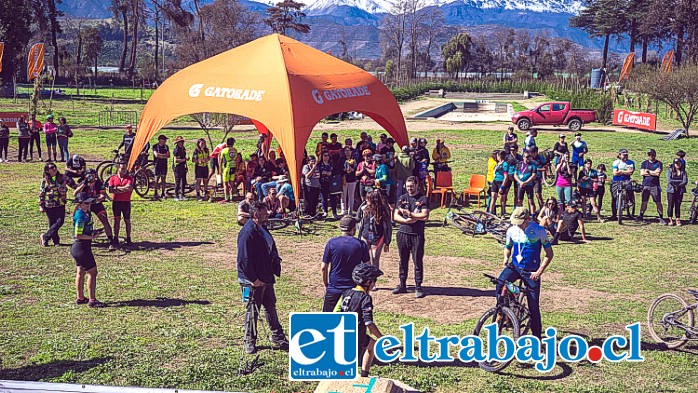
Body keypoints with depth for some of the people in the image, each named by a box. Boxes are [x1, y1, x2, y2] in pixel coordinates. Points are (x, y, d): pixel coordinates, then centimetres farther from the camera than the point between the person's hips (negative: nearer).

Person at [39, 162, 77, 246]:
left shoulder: (62, 177, 0)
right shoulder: (45, 181, -3)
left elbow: (72, 184, 7)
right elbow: (41, 194, 2)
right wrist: (41, 206, -1)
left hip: (60, 204, 1)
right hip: (49, 206, -1)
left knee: (60, 221, -10)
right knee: (52, 223, 6)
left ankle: (45, 236, 1)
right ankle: (56, 240, 19)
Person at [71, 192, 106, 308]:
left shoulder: (85, 214, 9)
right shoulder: (81, 217, -21)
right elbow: (78, 235, -24)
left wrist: (92, 232, 5)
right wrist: (91, 236, -16)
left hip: (78, 247, 10)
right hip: (82, 247, -10)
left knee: (81, 272, 16)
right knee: (92, 272, -6)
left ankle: (80, 298, 26)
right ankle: (92, 301, -5)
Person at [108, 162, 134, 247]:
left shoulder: (129, 178, 4)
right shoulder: (113, 178, 5)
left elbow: (129, 188, -14)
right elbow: (111, 190, -9)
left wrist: (117, 187, -10)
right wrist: (124, 189, -13)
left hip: (126, 202, 0)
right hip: (116, 202, 0)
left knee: (127, 221, 4)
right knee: (117, 220, 5)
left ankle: (128, 239, 11)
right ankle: (116, 239, 10)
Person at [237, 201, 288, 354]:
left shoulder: (262, 229, 9)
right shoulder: (247, 232, -22)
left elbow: (271, 251, 20)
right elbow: (244, 259, -23)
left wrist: (275, 269, 13)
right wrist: (253, 279, -21)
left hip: (266, 278, 9)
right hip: (253, 280, -9)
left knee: (270, 307, 17)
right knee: (252, 310, 4)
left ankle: (278, 338, 28)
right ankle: (250, 342, 19)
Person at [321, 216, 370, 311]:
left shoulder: (331, 243, -5)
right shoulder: (361, 244, -3)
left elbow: (323, 268, -3)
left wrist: (326, 284, 11)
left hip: (333, 288, 0)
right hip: (354, 289, 1)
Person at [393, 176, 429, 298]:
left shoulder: (423, 199, -2)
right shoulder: (402, 198, 11)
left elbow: (425, 216, -14)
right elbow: (395, 216, 4)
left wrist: (409, 213, -11)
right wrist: (407, 220, -13)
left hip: (417, 235, -4)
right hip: (403, 233, 4)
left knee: (418, 261, -1)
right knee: (403, 261, 12)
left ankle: (418, 287, 5)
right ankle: (402, 285, 21)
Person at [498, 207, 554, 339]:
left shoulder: (539, 231, -10)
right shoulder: (511, 230, 0)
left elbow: (549, 253, -6)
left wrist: (539, 271, -15)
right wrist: (506, 257, -5)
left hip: (531, 272, -3)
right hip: (514, 266, 3)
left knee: (534, 306, 0)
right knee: (500, 285, -28)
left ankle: (537, 337, 14)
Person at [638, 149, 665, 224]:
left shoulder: (659, 163, 4)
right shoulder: (644, 163, 11)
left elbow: (658, 173, -10)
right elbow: (642, 173, -3)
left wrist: (648, 171, -4)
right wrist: (654, 172, -6)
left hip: (655, 186, -2)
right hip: (645, 185, 2)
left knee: (658, 202, -2)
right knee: (644, 202, 3)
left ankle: (661, 218, 2)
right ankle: (641, 216, 12)